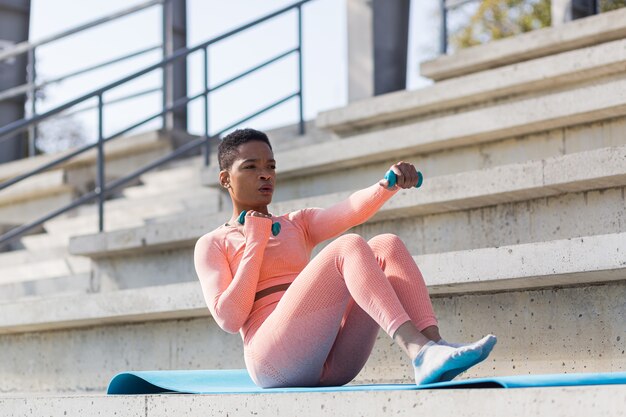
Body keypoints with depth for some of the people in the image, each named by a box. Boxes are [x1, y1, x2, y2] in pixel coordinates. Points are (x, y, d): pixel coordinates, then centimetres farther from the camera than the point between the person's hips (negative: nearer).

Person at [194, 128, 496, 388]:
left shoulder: (298, 225, 28)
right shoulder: (212, 245, 16)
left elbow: (350, 212, 4)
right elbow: (228, 320, -2)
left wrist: (388, 185, -17)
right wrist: (255, 243, -1)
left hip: (332, 365, 5)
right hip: (276, 362, -5)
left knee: (386, 245, -12)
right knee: (348, 247, -24)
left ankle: (432, 346, -34)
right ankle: (418, 351, -46)